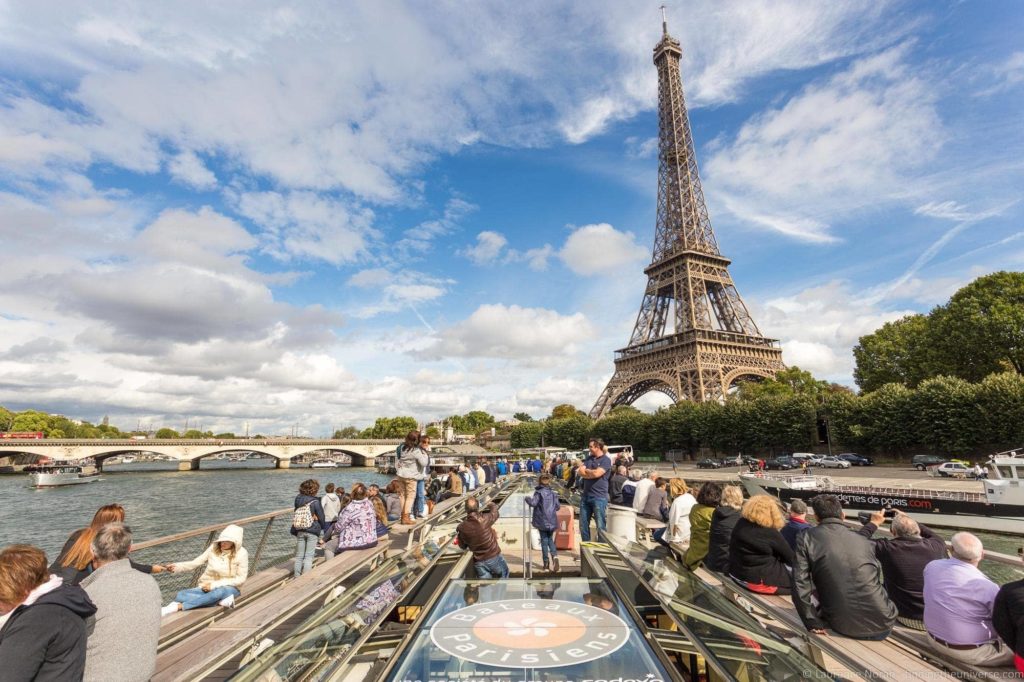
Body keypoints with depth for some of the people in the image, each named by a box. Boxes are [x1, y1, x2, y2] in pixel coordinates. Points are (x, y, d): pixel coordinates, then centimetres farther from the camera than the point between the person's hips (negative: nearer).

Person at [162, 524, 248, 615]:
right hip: (208, 587, 5)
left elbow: (240, 579, -12)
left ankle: (177, 607, -34)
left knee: (220, 592, -41)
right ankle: (222, 600, -30)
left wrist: (215, 584, -17)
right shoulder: (214, 547, -2)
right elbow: (196, 562, -2)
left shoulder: (241, 553, -13)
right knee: (180, 596, -23)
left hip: (229, 588, -5)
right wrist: (177, 566, -19)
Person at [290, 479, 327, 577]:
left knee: (299, 555, 15)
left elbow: (296, 515, 7)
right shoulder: (315, 502, -15)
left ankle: (297, 576, 23)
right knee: (309, 556, 3)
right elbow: (321, 517, -7)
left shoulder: (297, 500, -1)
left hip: (299, 531, 5)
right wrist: (323, 528, 11)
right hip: (312, 531, -5)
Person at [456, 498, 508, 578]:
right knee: (503, 575, 27)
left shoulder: (462, 528, -18)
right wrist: (490, 503, 23)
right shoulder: (485, 519, -24)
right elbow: (494, 510, 1)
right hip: (493, 557, -1)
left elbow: (463, 546, 0)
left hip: (478, 562, 2)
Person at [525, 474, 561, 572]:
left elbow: (533, 503, -21)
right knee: (550, 539, 16)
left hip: (542, 521, -3)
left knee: (544, 541, 7)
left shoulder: (538, 492, -9)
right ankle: (554, 556, -7)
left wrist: (528, 499, -3)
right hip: (552, 521, 3)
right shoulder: (553, 493, 4)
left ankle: (546, 563, 11)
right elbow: (557, 507, 8)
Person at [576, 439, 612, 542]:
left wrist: (586, 470, 0)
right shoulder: (588, 459, 13)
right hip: (586, 496, 7)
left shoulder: (606, 460, -6)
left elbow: (597, 473, -18)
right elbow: (579, 472, 2)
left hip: (599, 497, -6)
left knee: (600, 526, -1)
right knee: (583, 524, 12)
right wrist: (591, 474, -13)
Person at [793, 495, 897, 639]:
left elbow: (800, 584, -12)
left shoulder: (807, 538, -6)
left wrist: (814, 624, -3)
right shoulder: (863, 540, 5)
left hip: (844, 627, -2)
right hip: (882, 626, 2)